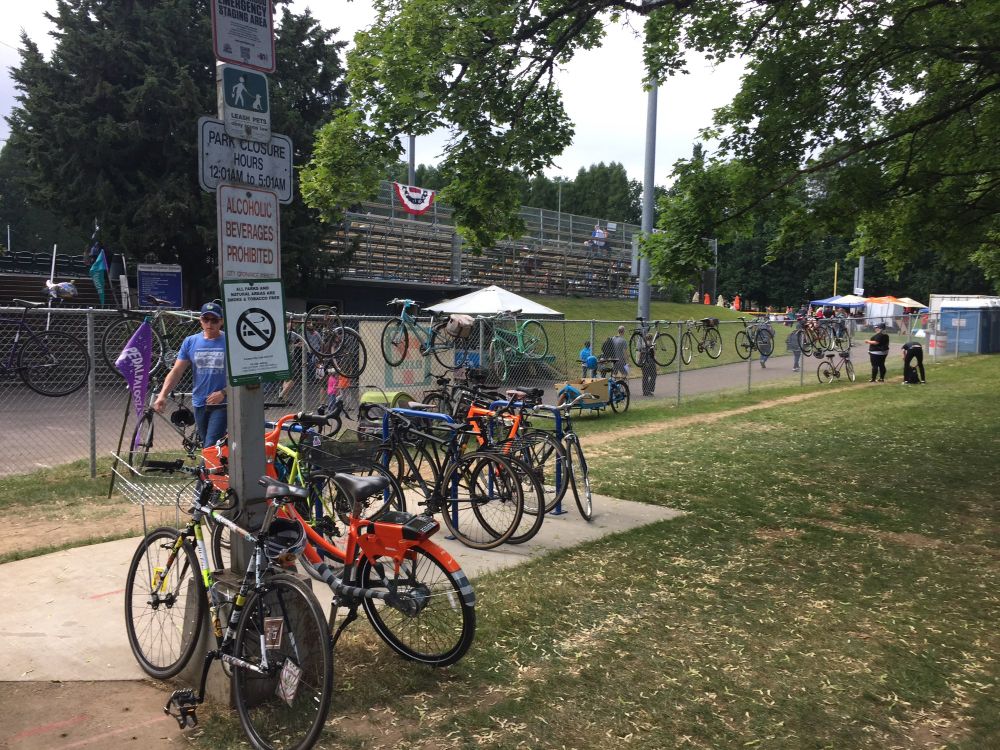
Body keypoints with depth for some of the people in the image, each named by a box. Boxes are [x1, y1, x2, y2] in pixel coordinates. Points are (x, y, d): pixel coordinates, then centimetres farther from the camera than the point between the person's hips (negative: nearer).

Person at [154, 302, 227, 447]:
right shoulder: (190, 342, 6)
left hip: (222, 403, -4)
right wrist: (162, 395, -9)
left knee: (211, 447, -13)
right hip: (200, 404, 4)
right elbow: (176, 371, 4)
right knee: (206, 444, 14)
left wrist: (223, 393, -17)